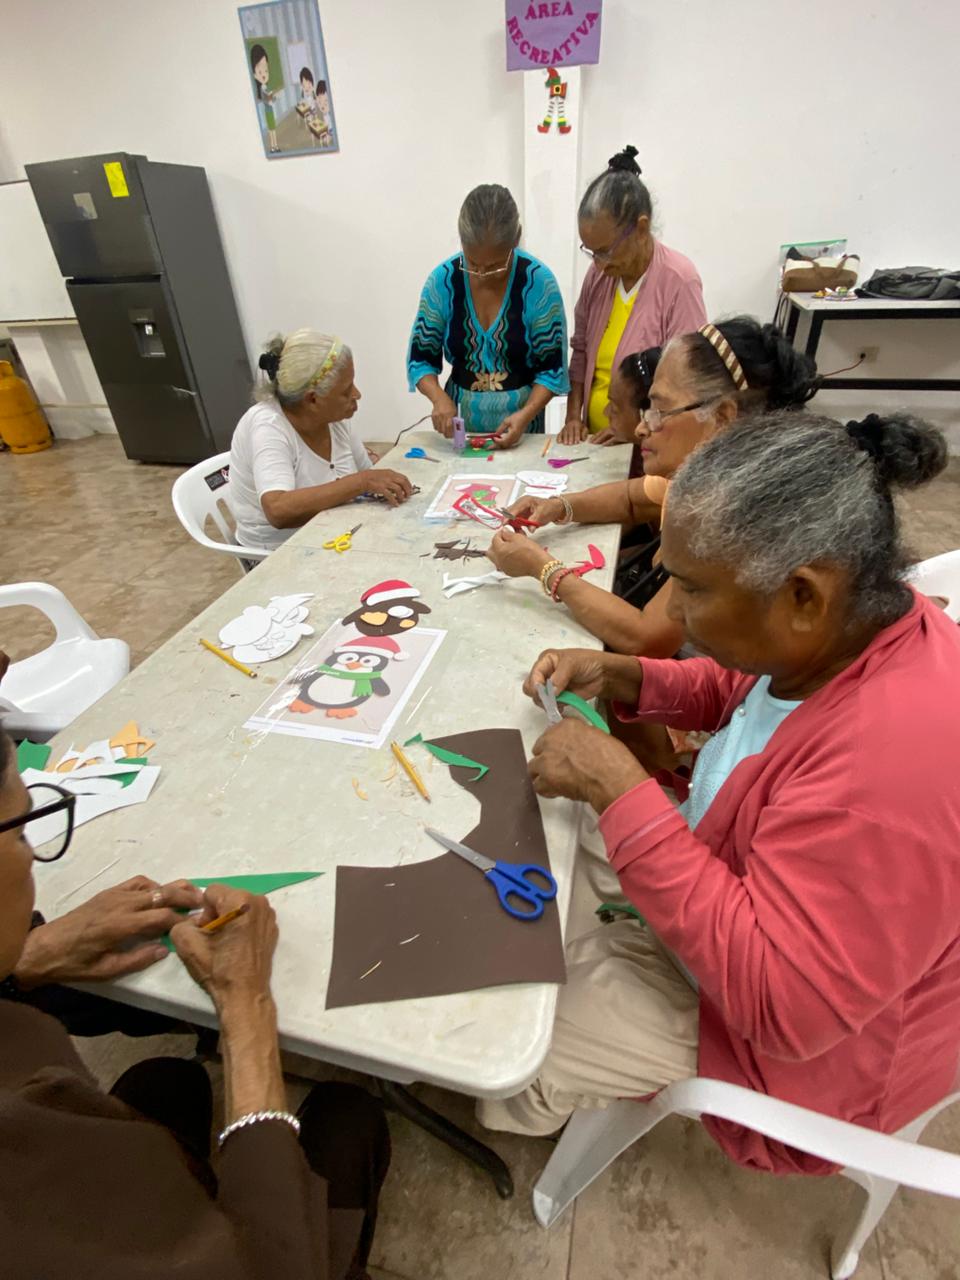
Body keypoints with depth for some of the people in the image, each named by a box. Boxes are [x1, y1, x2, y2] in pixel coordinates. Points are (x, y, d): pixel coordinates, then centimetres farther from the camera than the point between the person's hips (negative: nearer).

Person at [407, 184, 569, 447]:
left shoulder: (539, 282, -11)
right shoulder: (442, 280, -6)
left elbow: (552, 368, -7)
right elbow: (420, 358, 0)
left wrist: (526, 414, -24)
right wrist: (439, 397, -21)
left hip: (519, 421, 0)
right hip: (459, 420, 1)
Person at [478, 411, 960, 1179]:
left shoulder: (888, 769, -42)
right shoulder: (854, 627, -14)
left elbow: (781, 1008, -34)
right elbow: (736, 690, 6)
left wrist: (620, 792, -36)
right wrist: (620, 677, -11)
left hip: (806, 1041, -7)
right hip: (738, 885, 8)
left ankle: (517, 1115, 38)